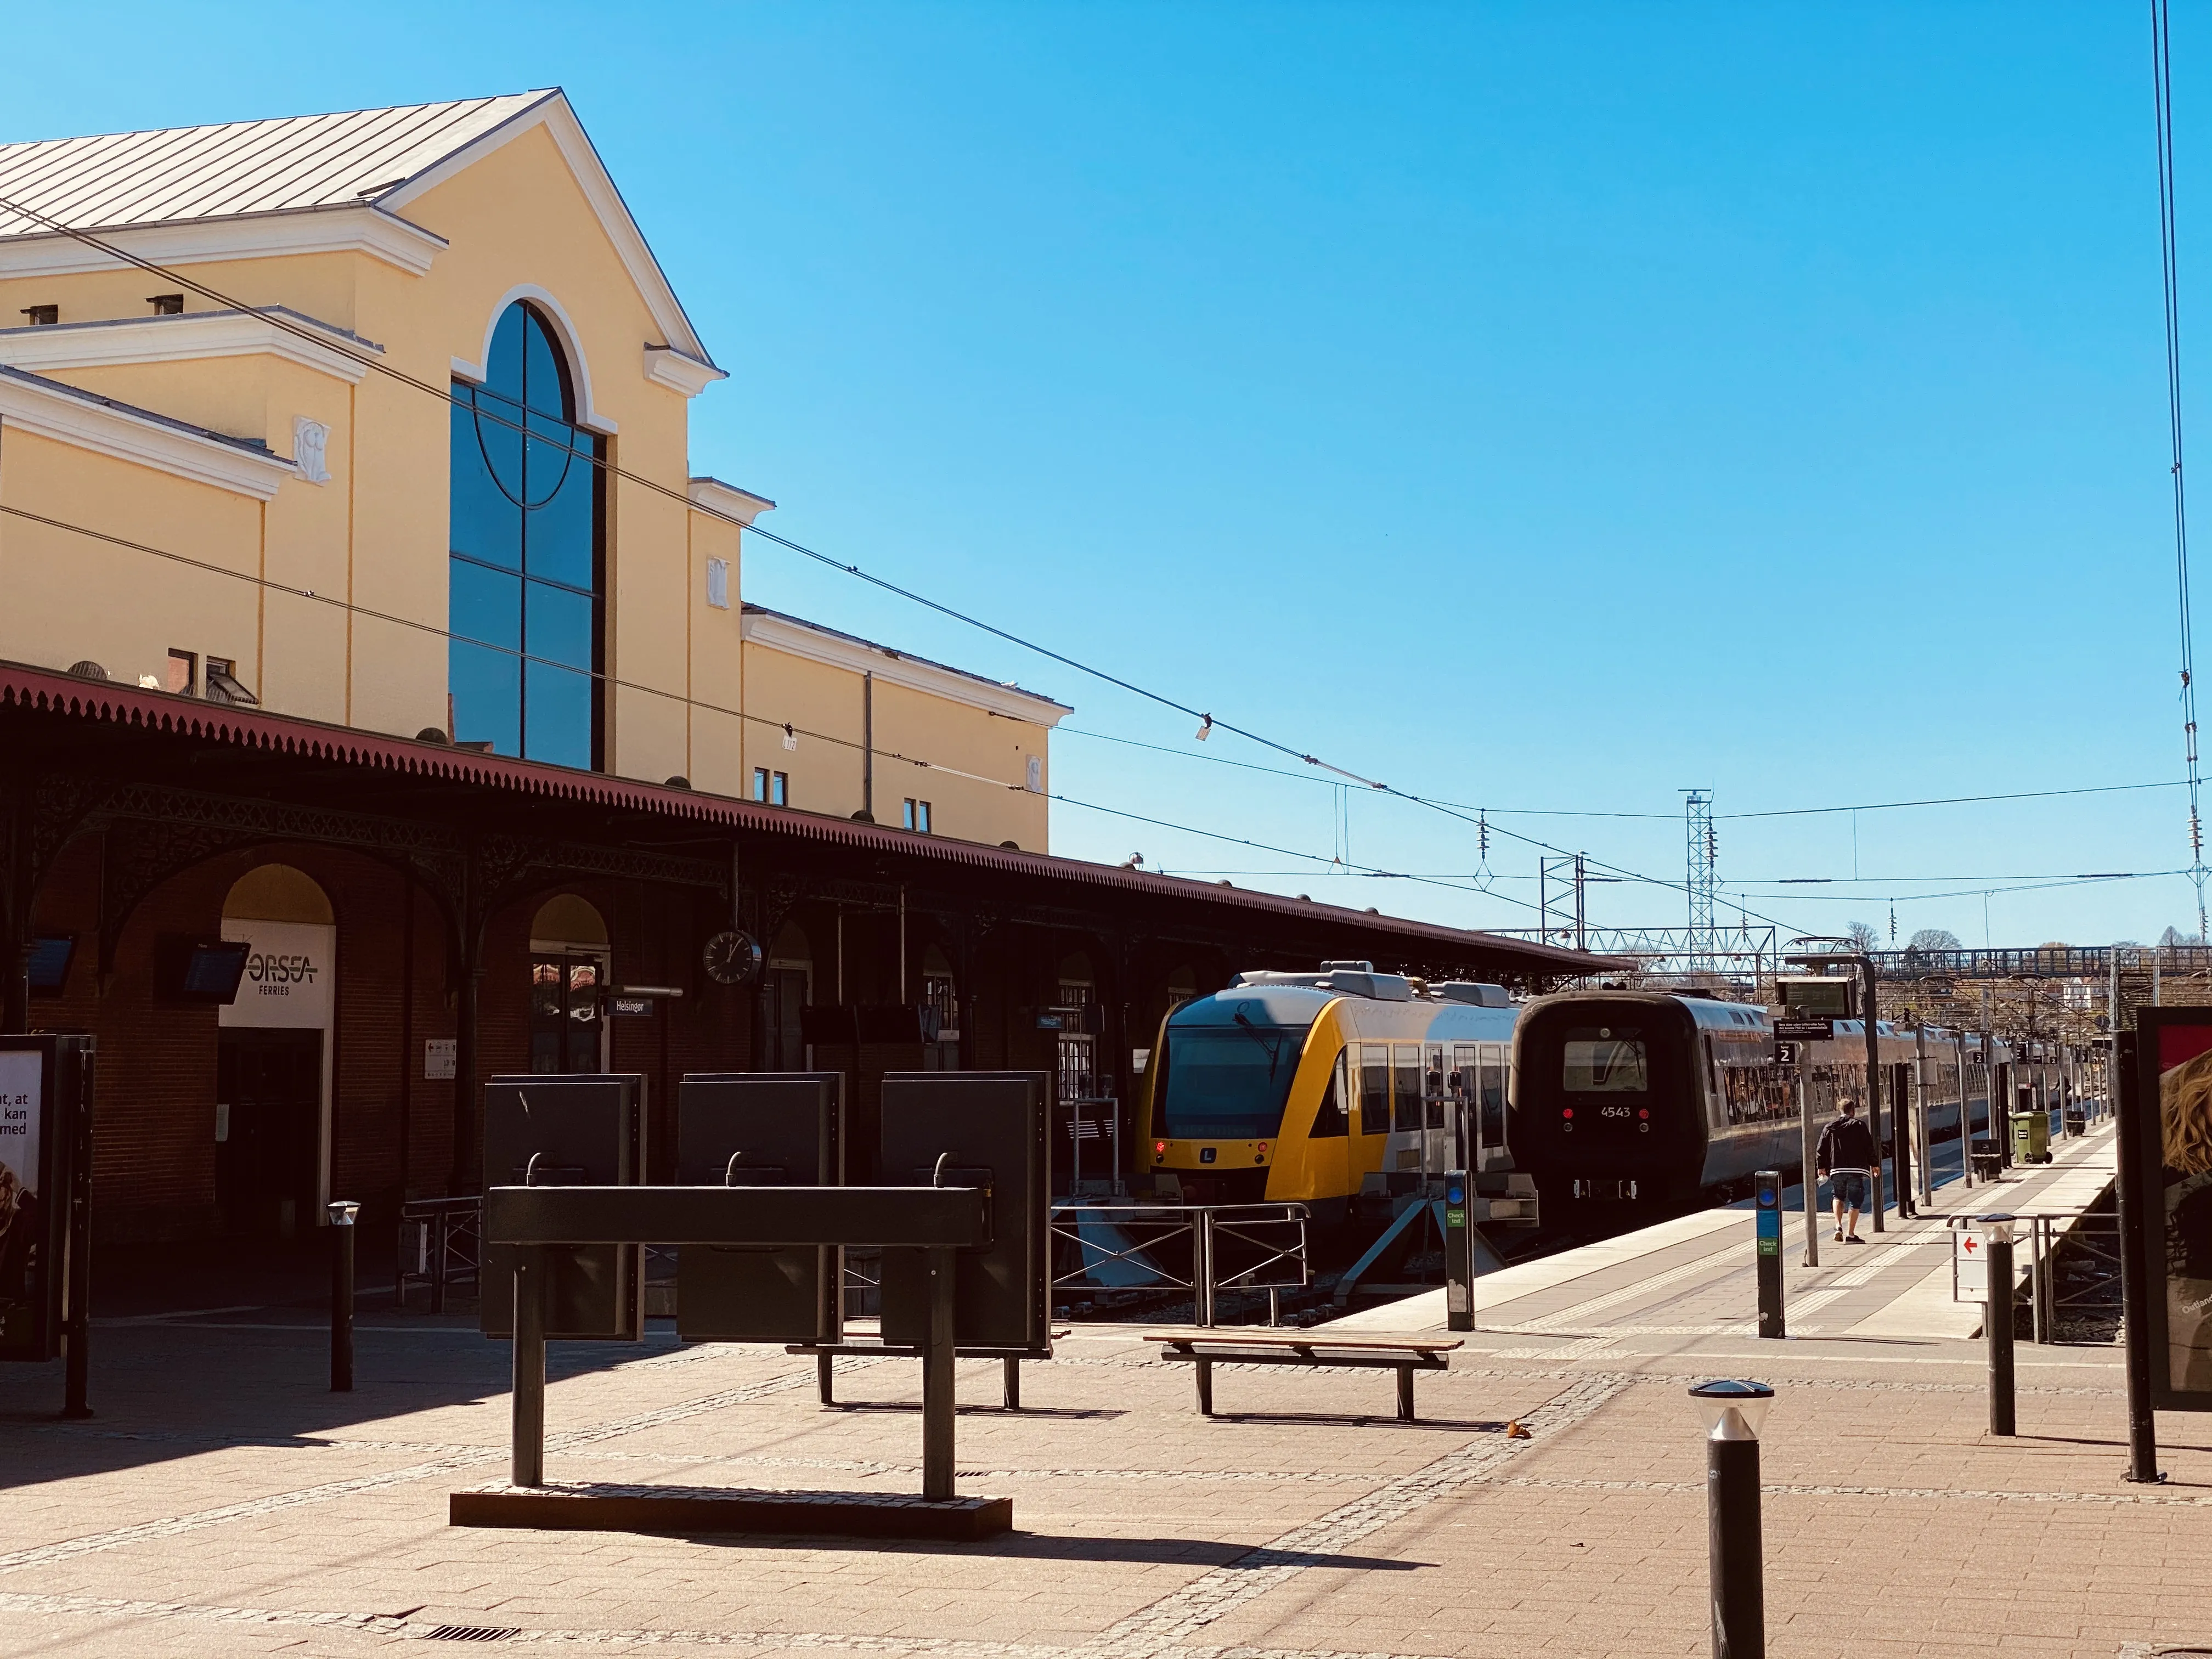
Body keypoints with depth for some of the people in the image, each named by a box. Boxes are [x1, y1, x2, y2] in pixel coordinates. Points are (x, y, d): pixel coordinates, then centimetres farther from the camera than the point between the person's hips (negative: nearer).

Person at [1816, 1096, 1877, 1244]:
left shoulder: (1830, 1127, 7)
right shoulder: (1859, 1126, -1)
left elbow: (1821, 1148, 7)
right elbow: (1869, 1147, -1)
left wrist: (1822, 1166, 16)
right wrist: (1873, 1164, 9)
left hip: (1836, 1169, 3)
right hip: (1856, 1170, -3)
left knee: (1838, 1197, 21)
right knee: (1856, 1201, 4)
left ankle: (1838, 1226, 1)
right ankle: (1851, 1235, 2)